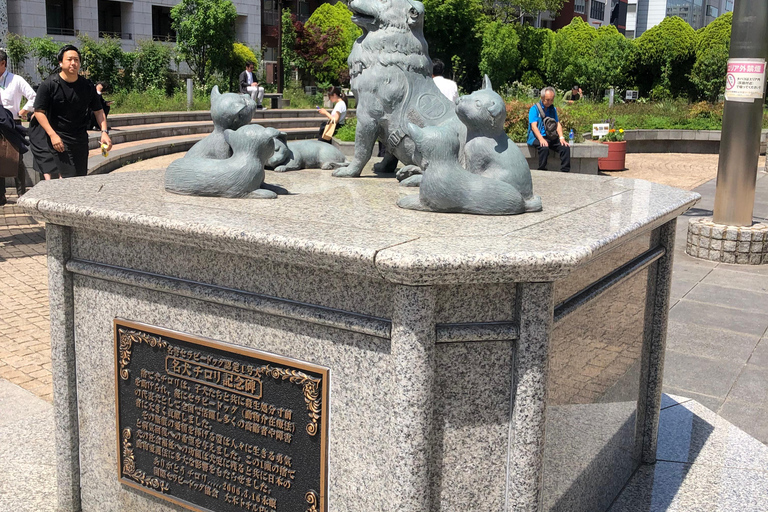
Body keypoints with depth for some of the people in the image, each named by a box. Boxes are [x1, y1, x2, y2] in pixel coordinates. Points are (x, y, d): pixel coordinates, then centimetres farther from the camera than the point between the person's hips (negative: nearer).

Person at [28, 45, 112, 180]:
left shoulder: (87, 86, 2)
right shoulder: (49, 84, -9)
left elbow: (98, 110, 9)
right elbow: (39, 111, -8)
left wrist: (104, 132, -5)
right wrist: (53, 135, -18)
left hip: (79, 138, 4)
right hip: (55, 136, -4)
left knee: (79, 177, 6)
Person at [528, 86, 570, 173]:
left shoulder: (553, 109, 19)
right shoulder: (534, 109, 0)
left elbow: (558, 124, 13)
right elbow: (534, 126, -11)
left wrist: (561, 137, -6)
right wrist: (541, 139, -26)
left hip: (551, 138, 5)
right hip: (536, 137, -5)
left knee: (565, 147, -19)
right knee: (544, 148, -37)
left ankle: (565, 172, -16)